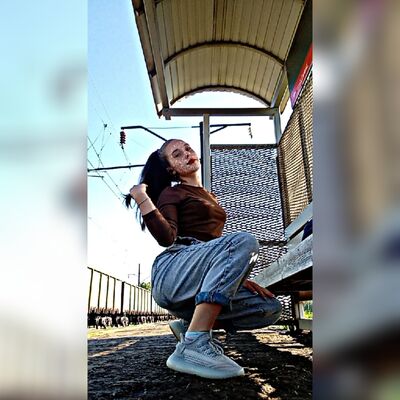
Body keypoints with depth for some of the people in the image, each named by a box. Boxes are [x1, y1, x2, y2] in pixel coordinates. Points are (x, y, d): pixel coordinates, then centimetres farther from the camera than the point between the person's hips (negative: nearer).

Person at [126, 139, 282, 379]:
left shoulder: (210, 196, 28)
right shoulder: (171, 193, 7)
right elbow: (167, 238, -10)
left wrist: (239, 275, 16)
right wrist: (143, 200, -17)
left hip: (200, 285, 7)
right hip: (173, 273, -6)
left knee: (271, 309, -7)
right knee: (244, 241, -31)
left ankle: (190, 324, -1)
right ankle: (193, 346, -36)